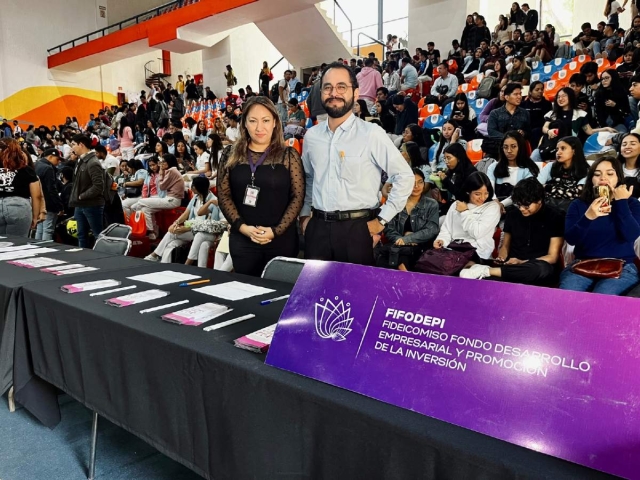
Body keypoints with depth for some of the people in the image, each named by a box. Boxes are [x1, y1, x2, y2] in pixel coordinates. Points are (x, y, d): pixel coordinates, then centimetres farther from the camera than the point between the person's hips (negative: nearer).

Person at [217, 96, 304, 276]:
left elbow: (298, 196, -4)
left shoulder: (289, 156, 0)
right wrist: (242, 227, -10)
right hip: (242, 240, 2)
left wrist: (276, 231, -12)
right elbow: (223, 195, 3)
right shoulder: (231, 155, 5)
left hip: (281, 241, -1)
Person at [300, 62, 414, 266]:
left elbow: (404, 176, -6)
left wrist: (382, 219, -7)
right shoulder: (311, 136, 8)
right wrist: (304, 214, 15)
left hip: (357, 229, -4)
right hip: (318, 228, 4)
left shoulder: (371, 134, -7)